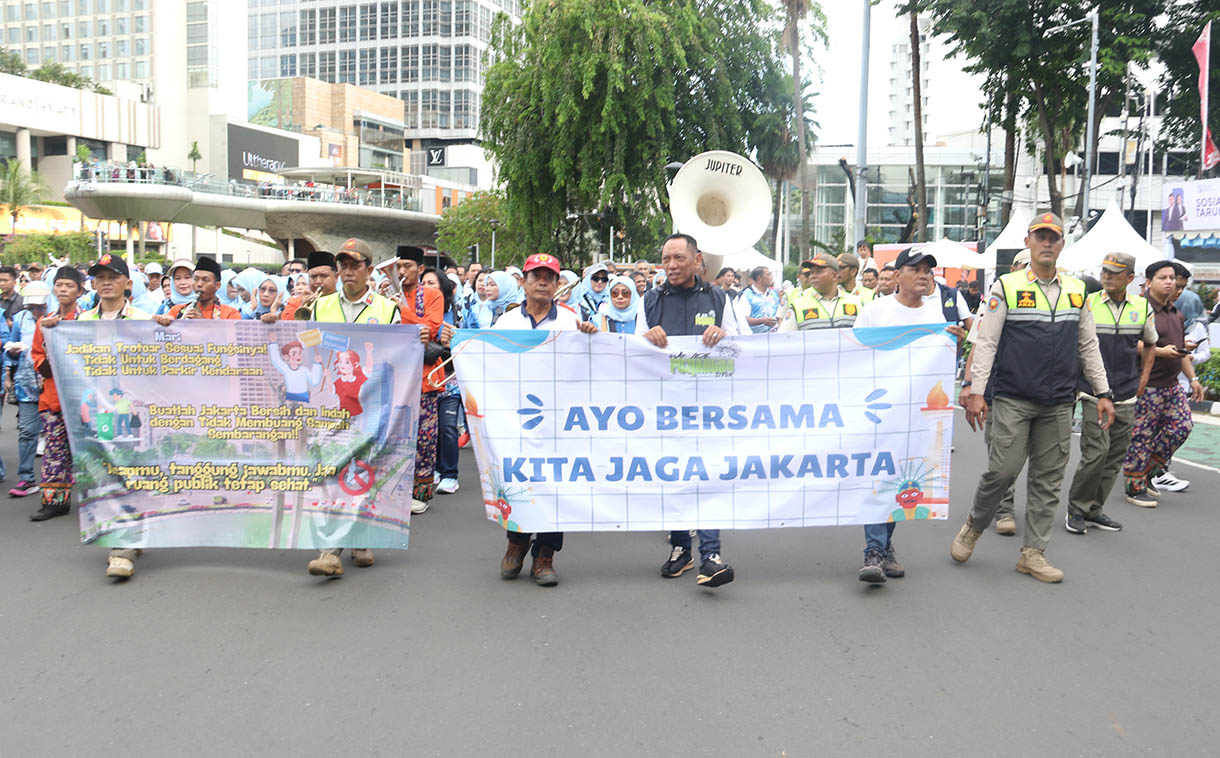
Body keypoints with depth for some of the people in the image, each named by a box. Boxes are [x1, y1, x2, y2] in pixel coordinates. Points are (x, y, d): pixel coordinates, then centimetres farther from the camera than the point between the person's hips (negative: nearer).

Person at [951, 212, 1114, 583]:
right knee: (1003, 470, -8)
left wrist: (1103, 393, 12)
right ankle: (974, 526, 18)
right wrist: (976, 392, -10)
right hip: (1013, 399, -4)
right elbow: (986, 342, -4)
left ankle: (1033, 552, 14)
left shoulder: (1077, 291, 12)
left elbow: (1088, 346, 16)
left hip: (1059, 403, 4)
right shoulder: (1006, 287, -1)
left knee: (1048, 478, 6)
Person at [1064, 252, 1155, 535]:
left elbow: (1149, 343, 22)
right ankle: (1076, 510, 4)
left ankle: (1094, 510, 19)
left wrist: (1143, 379, 14)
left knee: (1115, 457, 7)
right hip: (1094, 393, -4)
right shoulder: (1087, 303, -4)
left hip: (1126, 396, 4)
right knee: (1096, 451, -11)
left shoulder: (1142, 308, 6)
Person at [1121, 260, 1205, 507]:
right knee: (1141, 437, -3)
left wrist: (1193, 378, 21)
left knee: (1182, 426, 4)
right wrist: (1161, 351, -24)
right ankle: (1134, 488, 7)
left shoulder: (1175, 313, 17)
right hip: (1147, 385, -9)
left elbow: (1181, 350, 24)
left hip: (1171, 384, 9)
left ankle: (1150, 472, 20)